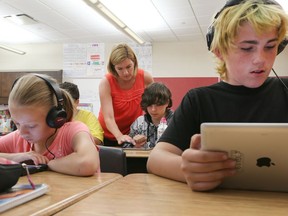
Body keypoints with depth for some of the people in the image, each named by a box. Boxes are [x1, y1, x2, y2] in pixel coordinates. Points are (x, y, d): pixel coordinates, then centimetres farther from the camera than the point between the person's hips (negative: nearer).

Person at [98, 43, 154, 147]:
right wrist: (120, 137, -46)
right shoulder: (106, 82, -22)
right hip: (108, 135, -1)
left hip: (132, 136, 2)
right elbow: (108, 118, -30)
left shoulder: (145, 77, -15)